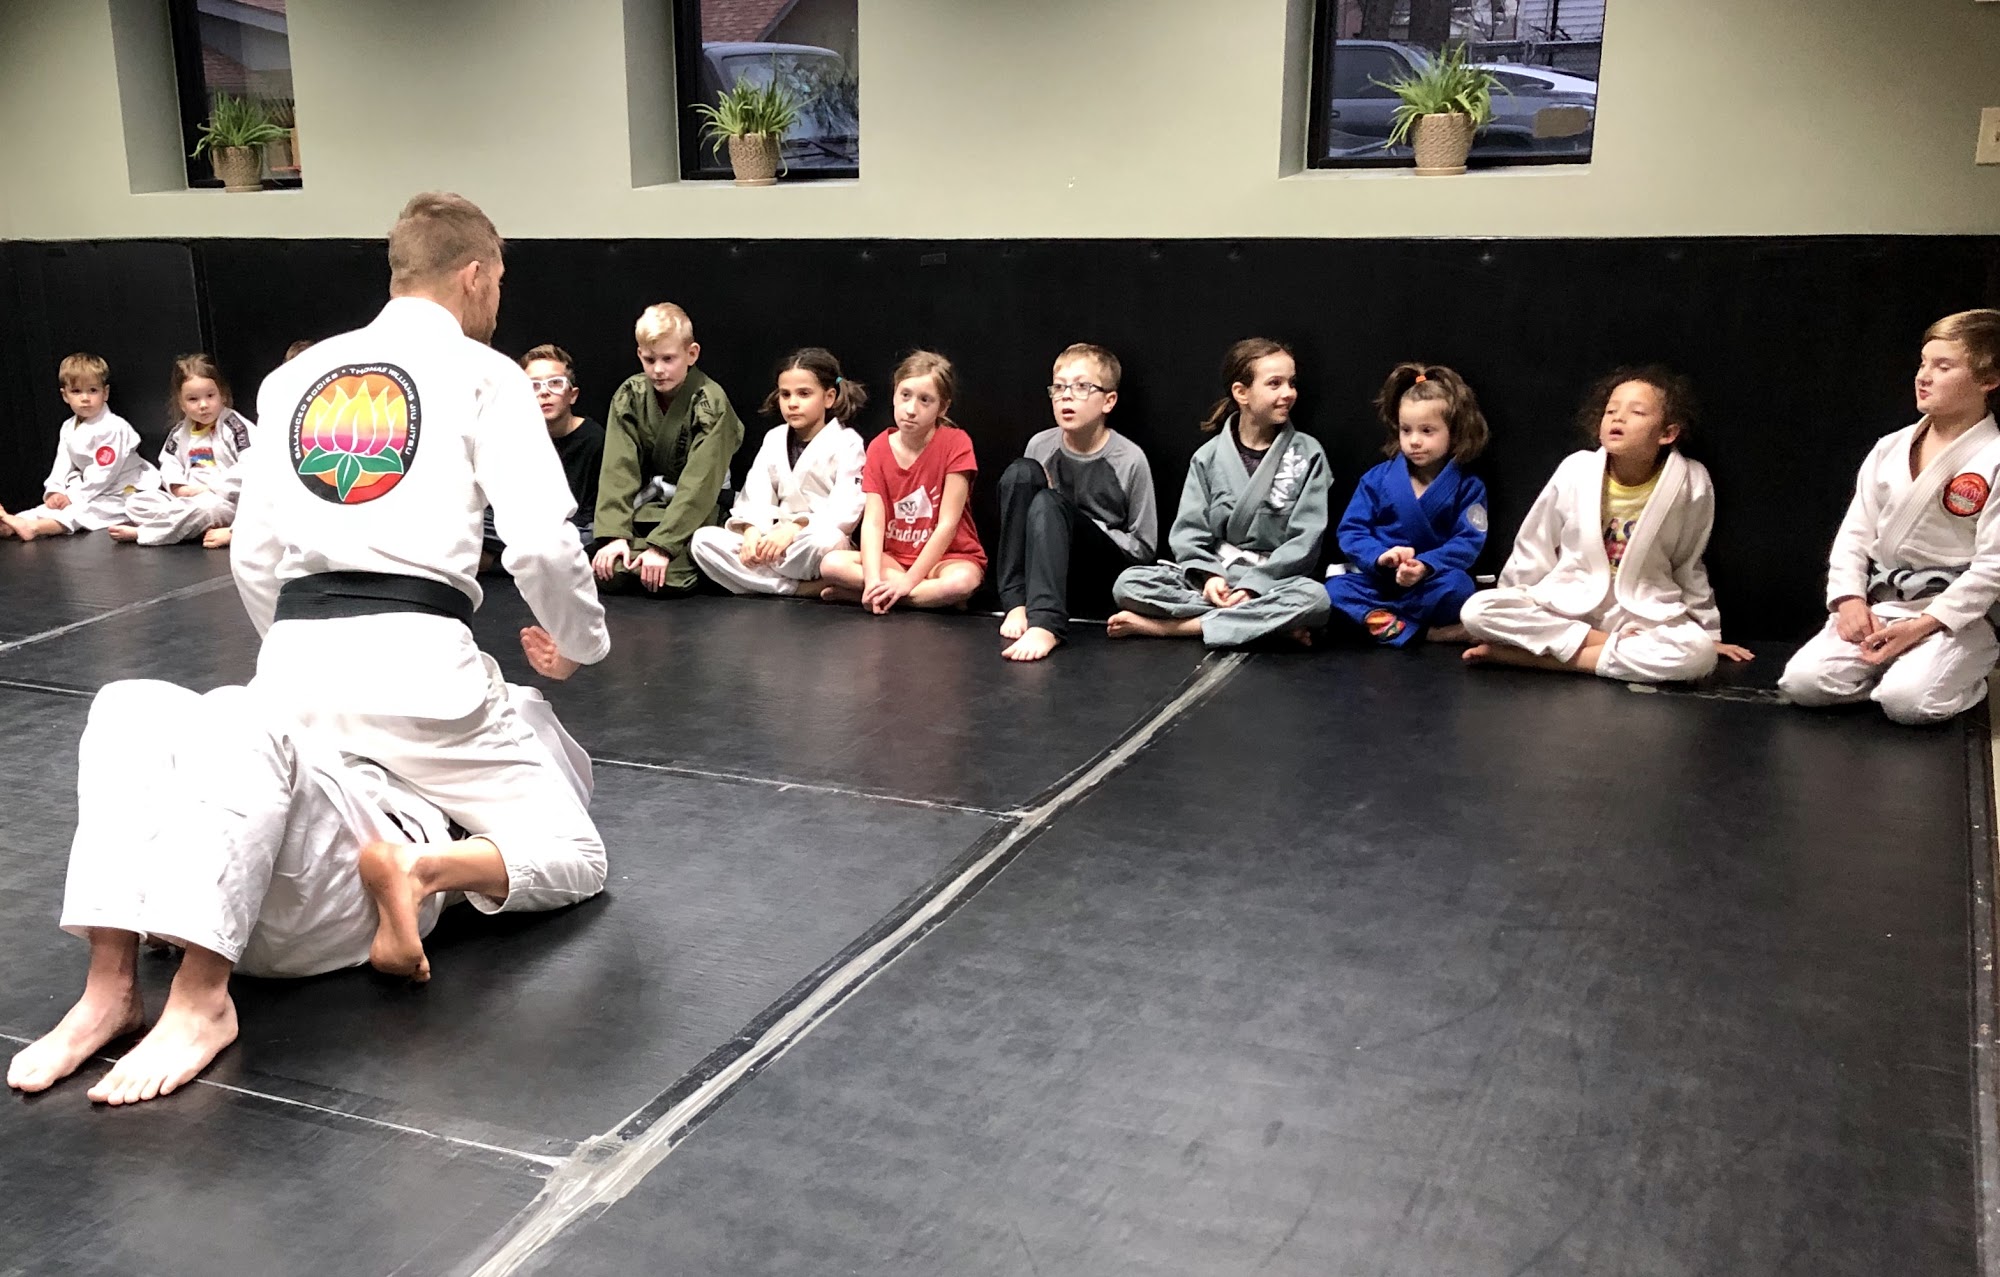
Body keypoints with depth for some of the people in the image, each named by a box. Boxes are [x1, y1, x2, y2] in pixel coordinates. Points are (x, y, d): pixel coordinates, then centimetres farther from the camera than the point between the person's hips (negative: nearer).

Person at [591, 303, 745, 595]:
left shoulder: (711, 403, -14)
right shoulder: (630, 396, -1)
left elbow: (700, 481, -19)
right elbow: (618, 468, -8)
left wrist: (662, 544, -27)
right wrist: (614, 534, -20)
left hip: (696, 508, -3)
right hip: (646, 503, 4)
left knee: (665, 579, -26)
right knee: (608, 573, -19)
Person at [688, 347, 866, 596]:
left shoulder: (847, 443, -1)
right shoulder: (774, 440, 17)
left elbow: (846, 509, -14)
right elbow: (755, 494, 7)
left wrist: (795, 529, -24)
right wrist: (751, 531, -14)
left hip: (820, 537, -6)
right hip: (775, 539, 6)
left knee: (825, 540, -42)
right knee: (703, 539, -16)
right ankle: (803, 589, -26)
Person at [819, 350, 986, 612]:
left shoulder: (956, 444, -13)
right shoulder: (879, 448, -2)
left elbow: (948, 524, -16)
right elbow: (873, 521, -11)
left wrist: (908, 581, -22)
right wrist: (873, 580, -28)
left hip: (947, 556, -3)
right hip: (894, 557, 3)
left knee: (962, 580, -38)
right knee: (831, 564, -22)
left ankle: (855, 593, -24)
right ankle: (934, 596, -20)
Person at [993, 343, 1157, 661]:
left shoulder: (1130, 459, -11)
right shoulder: (1040, 446, -1)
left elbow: (1144, 547, -4)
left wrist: (1084, 527, -13)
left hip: (1109, 572, -4)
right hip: (1049, 557, 4)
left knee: (1048, 504, -32)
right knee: (1020, 473, -20)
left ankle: (1046, 624, -48)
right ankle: (1017, 603, -25)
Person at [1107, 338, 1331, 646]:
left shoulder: (1308, 453, 2)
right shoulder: (1209, 457, 6)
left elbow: (1305, 539, -5)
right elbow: (1188, 532, 1)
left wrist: (1254, 585, -17)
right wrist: (1208, 575, -19)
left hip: (1274, 580, -1)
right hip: (1215, 576, 1)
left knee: (1314, 597, -37)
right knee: (1128, 583, -22)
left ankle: (1165, 626, -28)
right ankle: (1272, 622, -26)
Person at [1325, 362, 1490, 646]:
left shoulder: (1467, 488, 1)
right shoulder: (1377, 479, 4)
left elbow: (1468, 541, -9)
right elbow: (1351, 530, -1)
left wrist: (1426, 566, -28)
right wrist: (1379, 556, -22)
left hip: (1432, 581, -1)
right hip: (1377, 579, 2)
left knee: (1457, 586, -34)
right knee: (1335, 589, -26)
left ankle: (1382, 619, -26)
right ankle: (1427, 629, -33)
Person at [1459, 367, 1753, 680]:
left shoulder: (1691, 485, -7)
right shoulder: (1576, 470, -7)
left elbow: (1687, 566, 9)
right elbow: (1534, 549, 6)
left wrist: (1710, 634, 16)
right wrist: (1511, 617, 11)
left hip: (1641, 615, 0)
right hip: (1564, 604, 1)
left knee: (1698, 654, -34)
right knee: (1477, 610, -25)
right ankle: (1616, 647, -18)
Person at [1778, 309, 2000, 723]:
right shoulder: (1889, 449, 7)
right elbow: (1855, 532, 8)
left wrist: (1922, 626, -18)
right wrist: (1850, 599, -8)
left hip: (1953, 614, -4)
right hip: (1874, 607, 4)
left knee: (1906, 701, -29)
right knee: (1802, 683, -17)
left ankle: (1957, 678, 5)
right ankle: (1887, 669, 9)